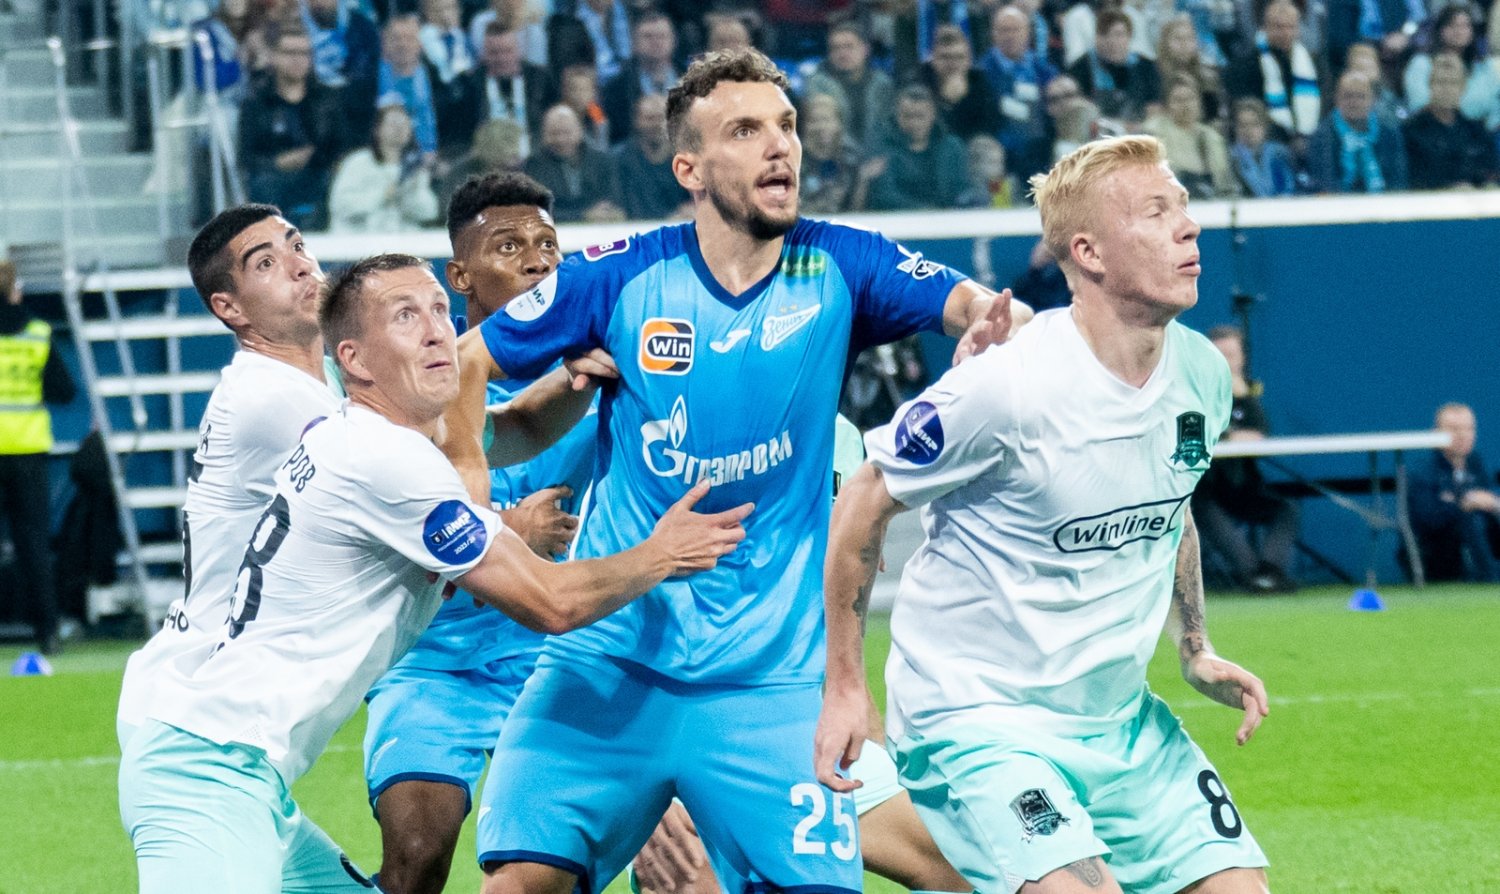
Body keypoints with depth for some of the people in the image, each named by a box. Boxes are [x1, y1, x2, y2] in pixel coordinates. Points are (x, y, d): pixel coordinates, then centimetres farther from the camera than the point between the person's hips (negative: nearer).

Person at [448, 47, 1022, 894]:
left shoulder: (837, 267, -1)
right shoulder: (621, 279, -2)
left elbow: (970, 303, -15)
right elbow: (464, 363, 8)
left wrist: (991, 325, -37)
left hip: (771, 680, 1)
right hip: (610, 659, 0)